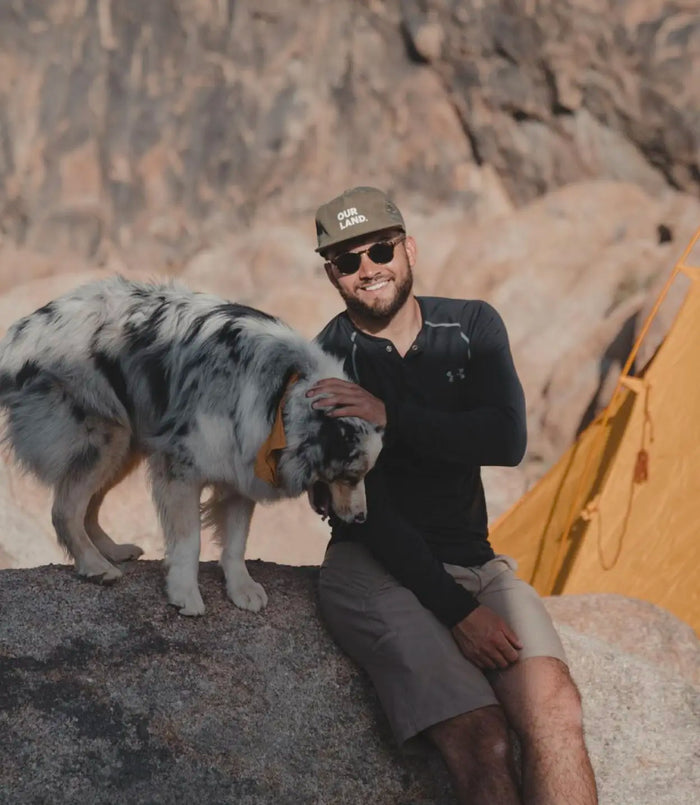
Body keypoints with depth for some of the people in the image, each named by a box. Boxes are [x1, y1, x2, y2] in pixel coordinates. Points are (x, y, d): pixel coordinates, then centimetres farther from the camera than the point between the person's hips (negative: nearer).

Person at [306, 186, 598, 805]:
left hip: (473, 561, 4)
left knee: (553, 710, -24)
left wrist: (391, 418, -19)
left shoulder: (472, 327, 7)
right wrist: (458, 612, -15)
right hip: (376, 568, -3)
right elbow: (366, 506, -10)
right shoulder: (323, 364, -5)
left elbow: (507, 440, -9)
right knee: (481, 740, -25)